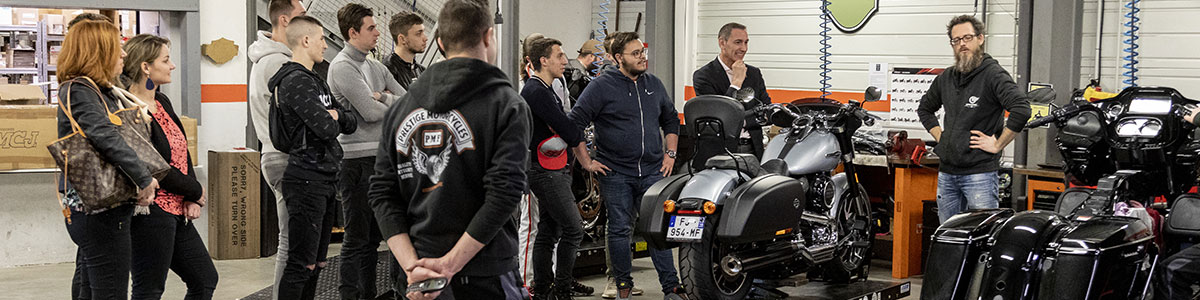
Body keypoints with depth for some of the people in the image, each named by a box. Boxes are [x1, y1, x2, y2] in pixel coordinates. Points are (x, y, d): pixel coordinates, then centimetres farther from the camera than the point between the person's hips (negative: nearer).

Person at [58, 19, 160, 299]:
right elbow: (106, 138, -27)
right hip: (100, 213, -10)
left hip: (90, 211, 10)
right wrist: (144, 179, -25)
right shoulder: (78, 91, -15)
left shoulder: (99, 91, 15)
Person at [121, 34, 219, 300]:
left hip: (178, 211, 9)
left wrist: (192, 200, 1)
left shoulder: (162, 102, 11)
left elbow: (182, 151, 12)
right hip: (151, 212, -9)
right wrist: (197, 191, -6)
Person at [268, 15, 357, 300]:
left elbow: (350, 124, 15)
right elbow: (326, 129, -23)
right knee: (301, 265, -8)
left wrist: (334, 114, -5)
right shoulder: (296, 80, -13)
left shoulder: (315, 81, 19)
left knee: (316, 263, 15)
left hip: (326, 179, 10)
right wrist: (332, 120, 0)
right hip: (306, 180, -10)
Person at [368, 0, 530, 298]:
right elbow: (504, 193, -18)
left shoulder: (400, 108, 7)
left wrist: (411, 264, -6)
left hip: (421, 271, 5)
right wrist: (451, 263, -16)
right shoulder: (507, 105, -8)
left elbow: (382, 193, 1)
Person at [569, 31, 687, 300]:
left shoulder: (654, 84, 11)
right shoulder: (602, 87, -5)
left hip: (653, 171, 3)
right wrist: (586, 162, -7)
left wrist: (670, 153, 13)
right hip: (616, 174, -3)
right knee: (620, 230, 4)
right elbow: (574, 123, -7)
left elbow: (671, 120, 24)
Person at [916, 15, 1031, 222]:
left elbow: (1021, 109, -23)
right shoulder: (946, 78, 13)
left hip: (980, 174, -7)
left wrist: (997, 145, -17)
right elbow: (925, 108, 30)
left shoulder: (993, 75, -9)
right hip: (946, 174, 7)